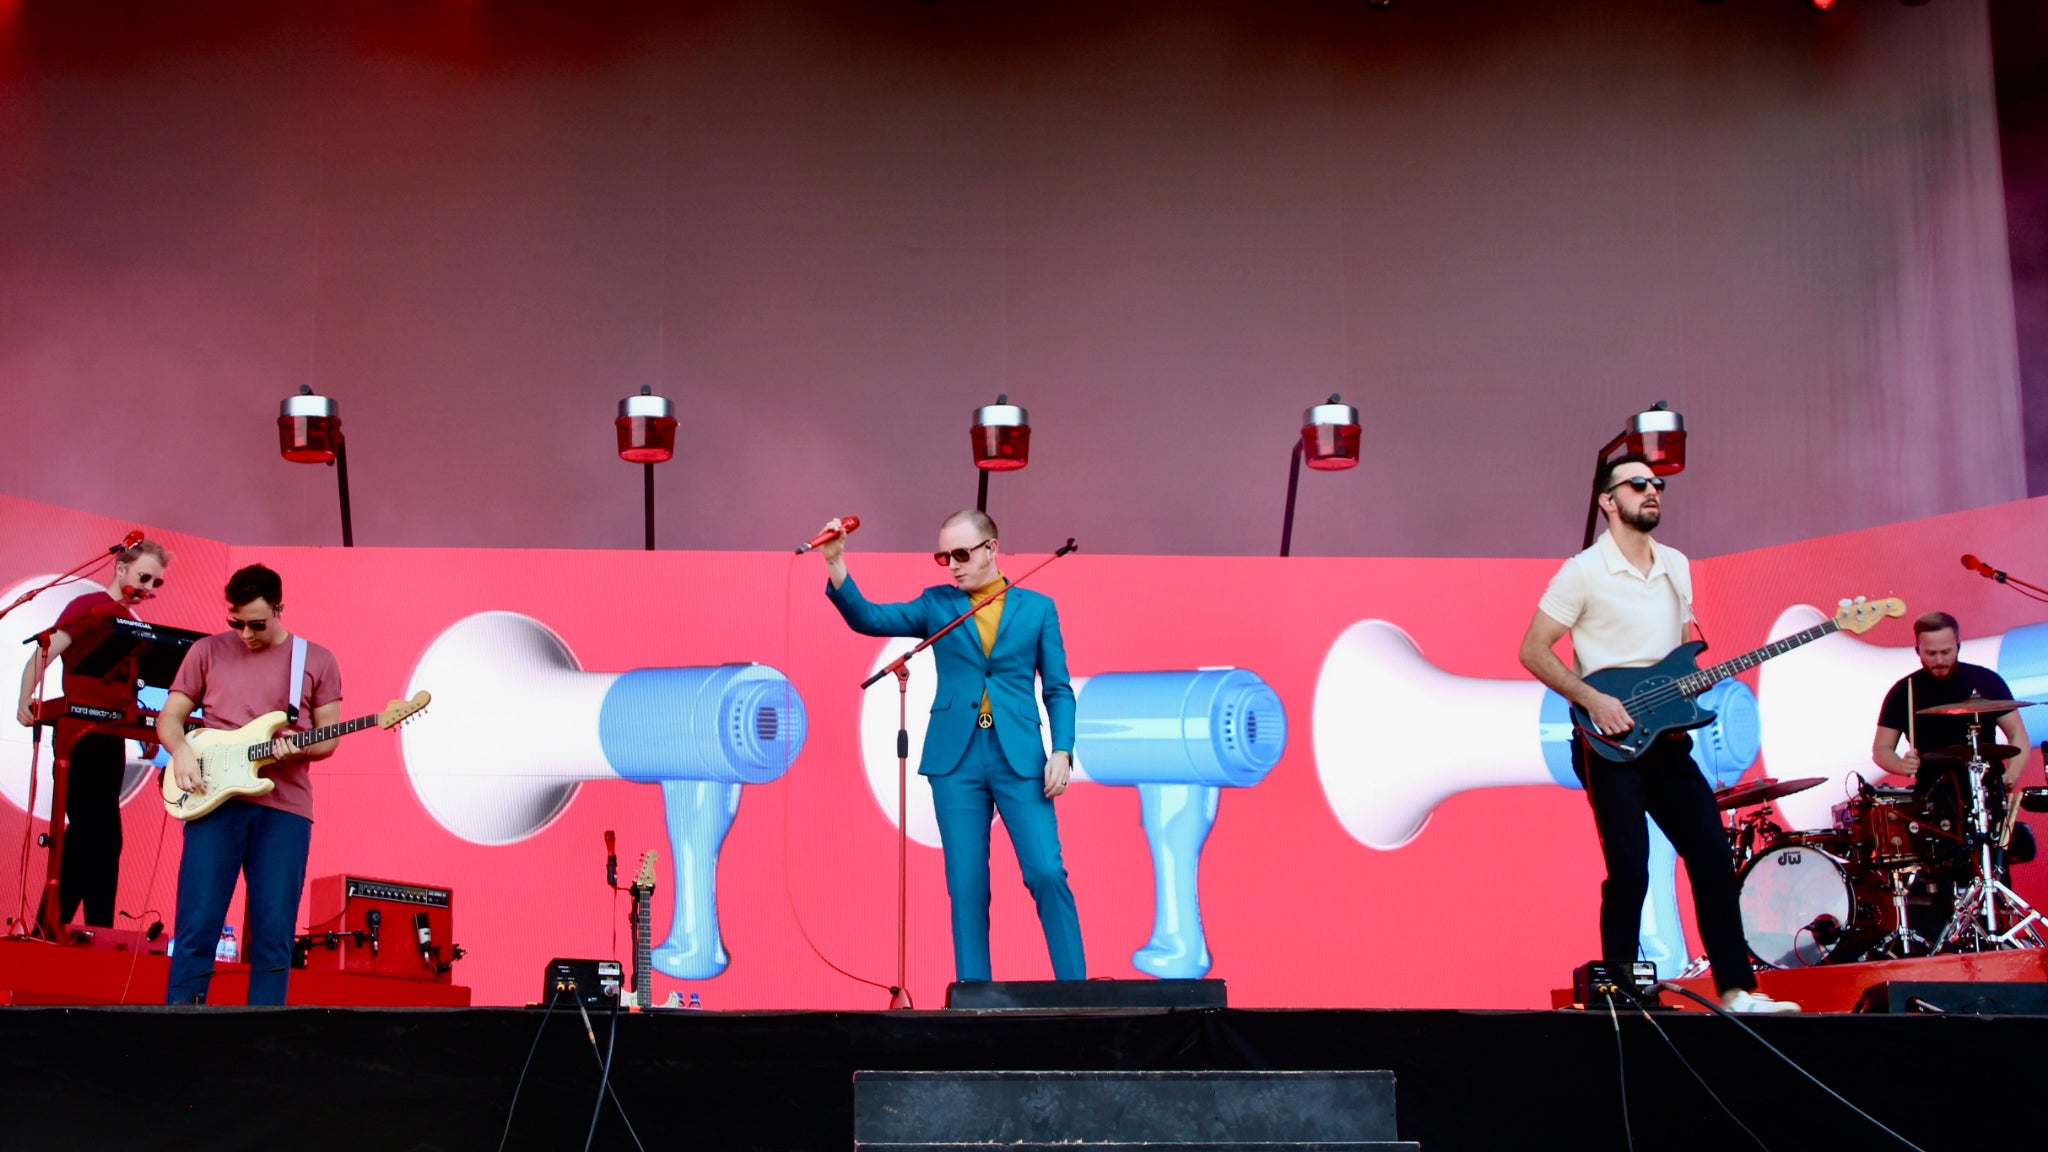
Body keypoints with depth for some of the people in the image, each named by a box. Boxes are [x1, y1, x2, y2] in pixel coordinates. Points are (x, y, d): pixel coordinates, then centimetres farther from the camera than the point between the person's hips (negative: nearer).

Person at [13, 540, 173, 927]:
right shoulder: (87, 606, -6)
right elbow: (43, 654, -15)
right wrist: (25, 700, -29)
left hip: (111, 739, 8)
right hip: (80, 736, -8)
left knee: (84, 834, 10)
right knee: (103, 837, -11)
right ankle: (99, 934, -9)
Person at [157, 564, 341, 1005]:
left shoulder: (317, 661, 9)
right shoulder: (208, 651, 9)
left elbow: (330, 736, 9)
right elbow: (169, 715, 12)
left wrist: (298, 747, -13)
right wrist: (181, 750, -9)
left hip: (285, 806, 0)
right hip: (215, 798, 0)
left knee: (274, 934, -2)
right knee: (197, 927, -4)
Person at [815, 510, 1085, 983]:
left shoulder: (1037, 607, 8)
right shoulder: (937, 604, 10)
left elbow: (1058, 690, 7)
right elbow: (868, 618, -1)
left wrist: (1062, 751, -7)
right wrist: (835, 564, -15)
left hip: (1020, 761, -1)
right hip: (955, 760, 1)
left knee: (1047, 874, -9)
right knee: (966, 885, 3)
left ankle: (1075, 992, 0)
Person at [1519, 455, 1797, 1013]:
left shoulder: (1677, 566, 13)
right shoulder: (1583, 572, -7)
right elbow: (1533, 650, -9)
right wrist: (1592, 699, -18)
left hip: (1667, 739, 6)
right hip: (1611, 742, -6)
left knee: (1713, 856, 2)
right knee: (1629, 872, -8)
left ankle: (1736, 990, 9)